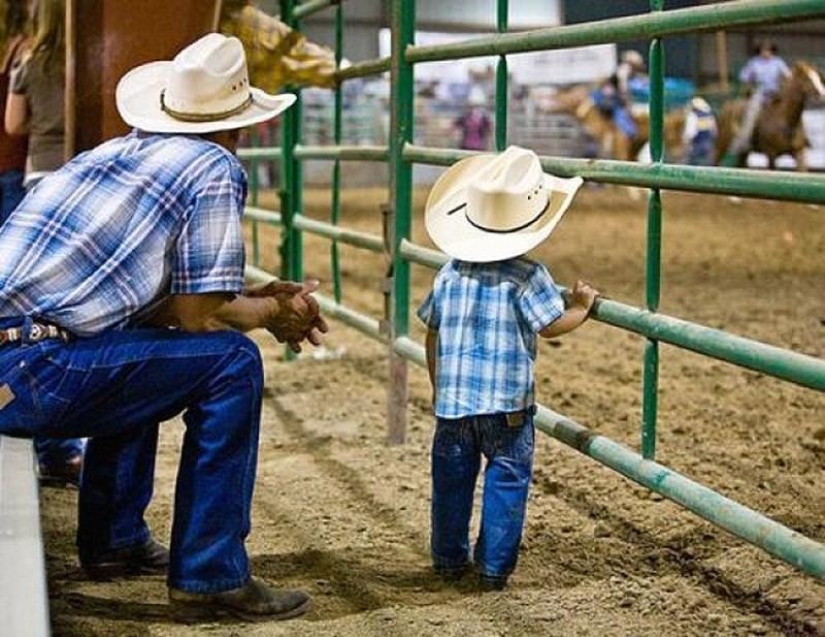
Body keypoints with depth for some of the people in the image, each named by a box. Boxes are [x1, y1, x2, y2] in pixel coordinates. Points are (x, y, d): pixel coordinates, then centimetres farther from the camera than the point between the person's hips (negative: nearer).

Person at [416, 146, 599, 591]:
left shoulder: (451, 272, 3)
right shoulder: (526, 276, -12)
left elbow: (433, 334, 8)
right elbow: (552, 325, -15)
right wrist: (581, 307, 5)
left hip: (452, 400, 5)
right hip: (507, 404, -4)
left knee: (451, 479, 15)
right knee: (507, 481, 5)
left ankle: (449, 559, 26)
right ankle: (494, 567, 6)